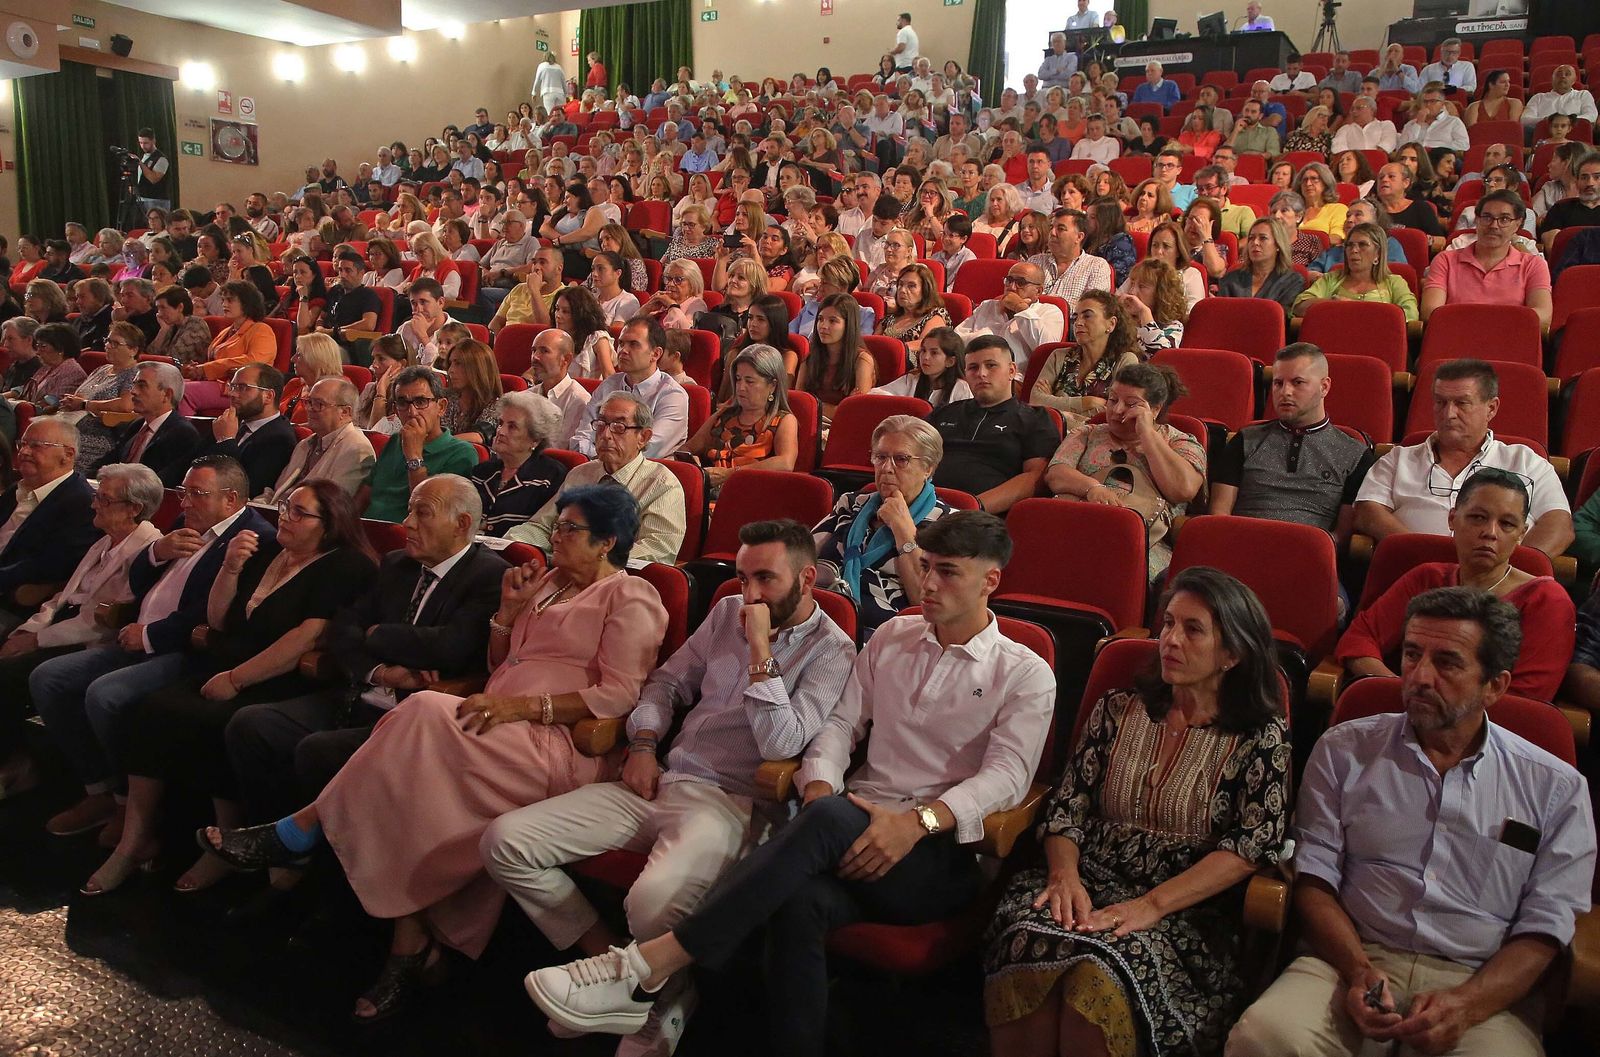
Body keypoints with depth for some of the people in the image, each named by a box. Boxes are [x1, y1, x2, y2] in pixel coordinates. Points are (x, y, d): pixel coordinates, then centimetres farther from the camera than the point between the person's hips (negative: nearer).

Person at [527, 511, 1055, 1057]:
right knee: (800, 900, -36)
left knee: (828, 819, -37)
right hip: (857, 824, 3)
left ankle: (645, 968, -36)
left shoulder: (1027, 675, 5)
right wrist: (819, 786, -10)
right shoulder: (892, 637, 17)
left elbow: (1005, 775, -8)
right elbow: (840, 723, 12)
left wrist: (917, 822, -25)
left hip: (941, 856, -3)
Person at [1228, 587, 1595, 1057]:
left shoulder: (1556, 789, 7)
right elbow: (1315, 880, 5)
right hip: (1354, 960, 0)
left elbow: (1544, 930, 3)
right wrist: (1359, 970, -13)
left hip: (1483, 984, 0)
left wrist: (1465, 1004, -14)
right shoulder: (1343, 750, 7)